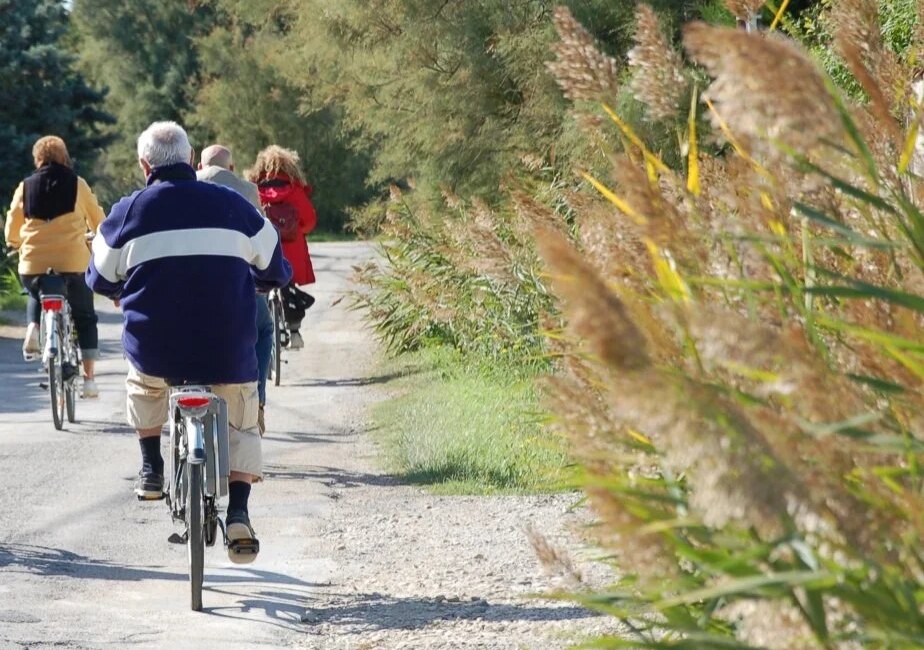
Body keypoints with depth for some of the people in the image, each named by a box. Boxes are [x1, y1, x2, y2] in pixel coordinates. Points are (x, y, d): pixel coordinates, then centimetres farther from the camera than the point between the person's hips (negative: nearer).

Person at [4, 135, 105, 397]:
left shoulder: (25, 187, 5)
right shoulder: (77, 184, 2)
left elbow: (11, 232, 12)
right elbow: (98, 222, 12)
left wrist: (18, 245, 34)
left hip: (33, 265, 2)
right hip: (73, 262, -1)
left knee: (36, 297, 34)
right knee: (85, 317, 16)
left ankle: (33, 328, 4)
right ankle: (88, 378, 9)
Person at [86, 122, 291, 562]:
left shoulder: (128, 212, 1)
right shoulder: (232, 205, 4)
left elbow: (101, 279, 10)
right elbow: (275, 271, 13)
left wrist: (122, 291, 34)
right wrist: (248, 282, 35)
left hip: (155, 351, 0)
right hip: (228, 353, 0)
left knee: (143, 385, 34)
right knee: (240, 426, 18)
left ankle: (151, 467, 29)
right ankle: (239, 513, 1)